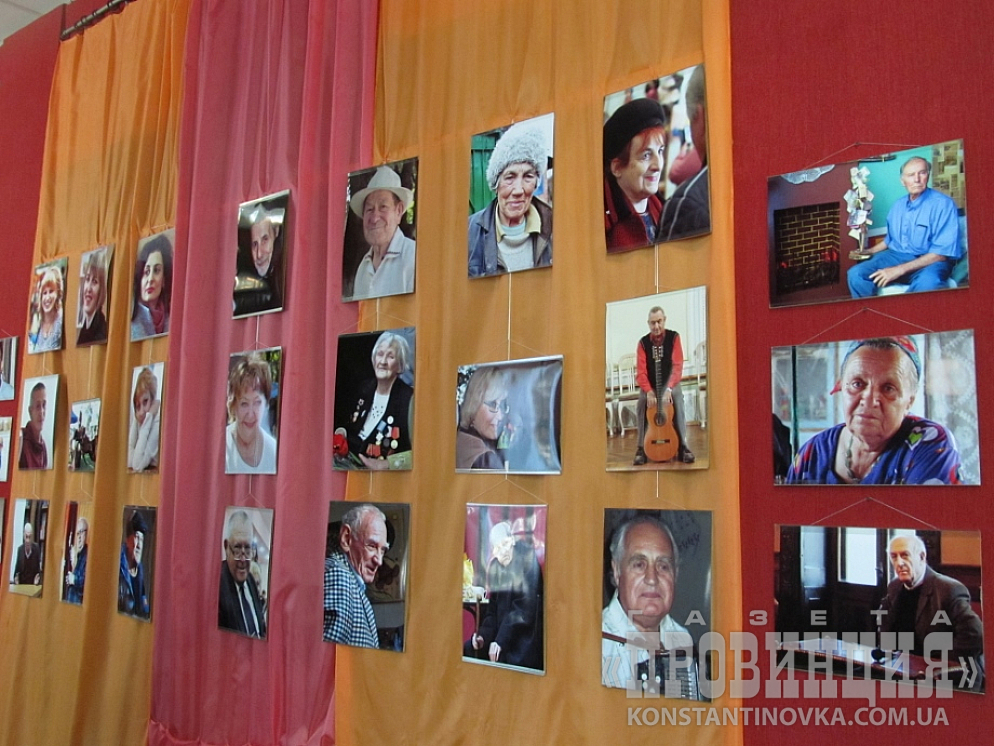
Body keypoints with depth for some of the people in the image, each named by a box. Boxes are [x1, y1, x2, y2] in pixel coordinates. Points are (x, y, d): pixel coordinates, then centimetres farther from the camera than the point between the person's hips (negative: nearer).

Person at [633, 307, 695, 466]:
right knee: (642, 402, -29)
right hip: (650, 386, 1)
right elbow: (640, 371, -10)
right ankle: (642, 449, -22)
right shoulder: (643, 342, -3)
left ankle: (682, 447, -27)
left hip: (669, 384, -1)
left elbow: (677, 366, -16)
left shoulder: (673, 337, -6)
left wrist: (669, 388, -32)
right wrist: (648, 391, -28)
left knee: (677, 399, -32)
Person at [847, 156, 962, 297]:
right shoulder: (898, 206, 11)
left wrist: (900, 270, -23)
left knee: (927, 283, -41)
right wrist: (868, 251, 15)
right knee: (856, 274, -20)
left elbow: (941, 253, -17)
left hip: (930, 261, -5)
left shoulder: (943, 204, -10)